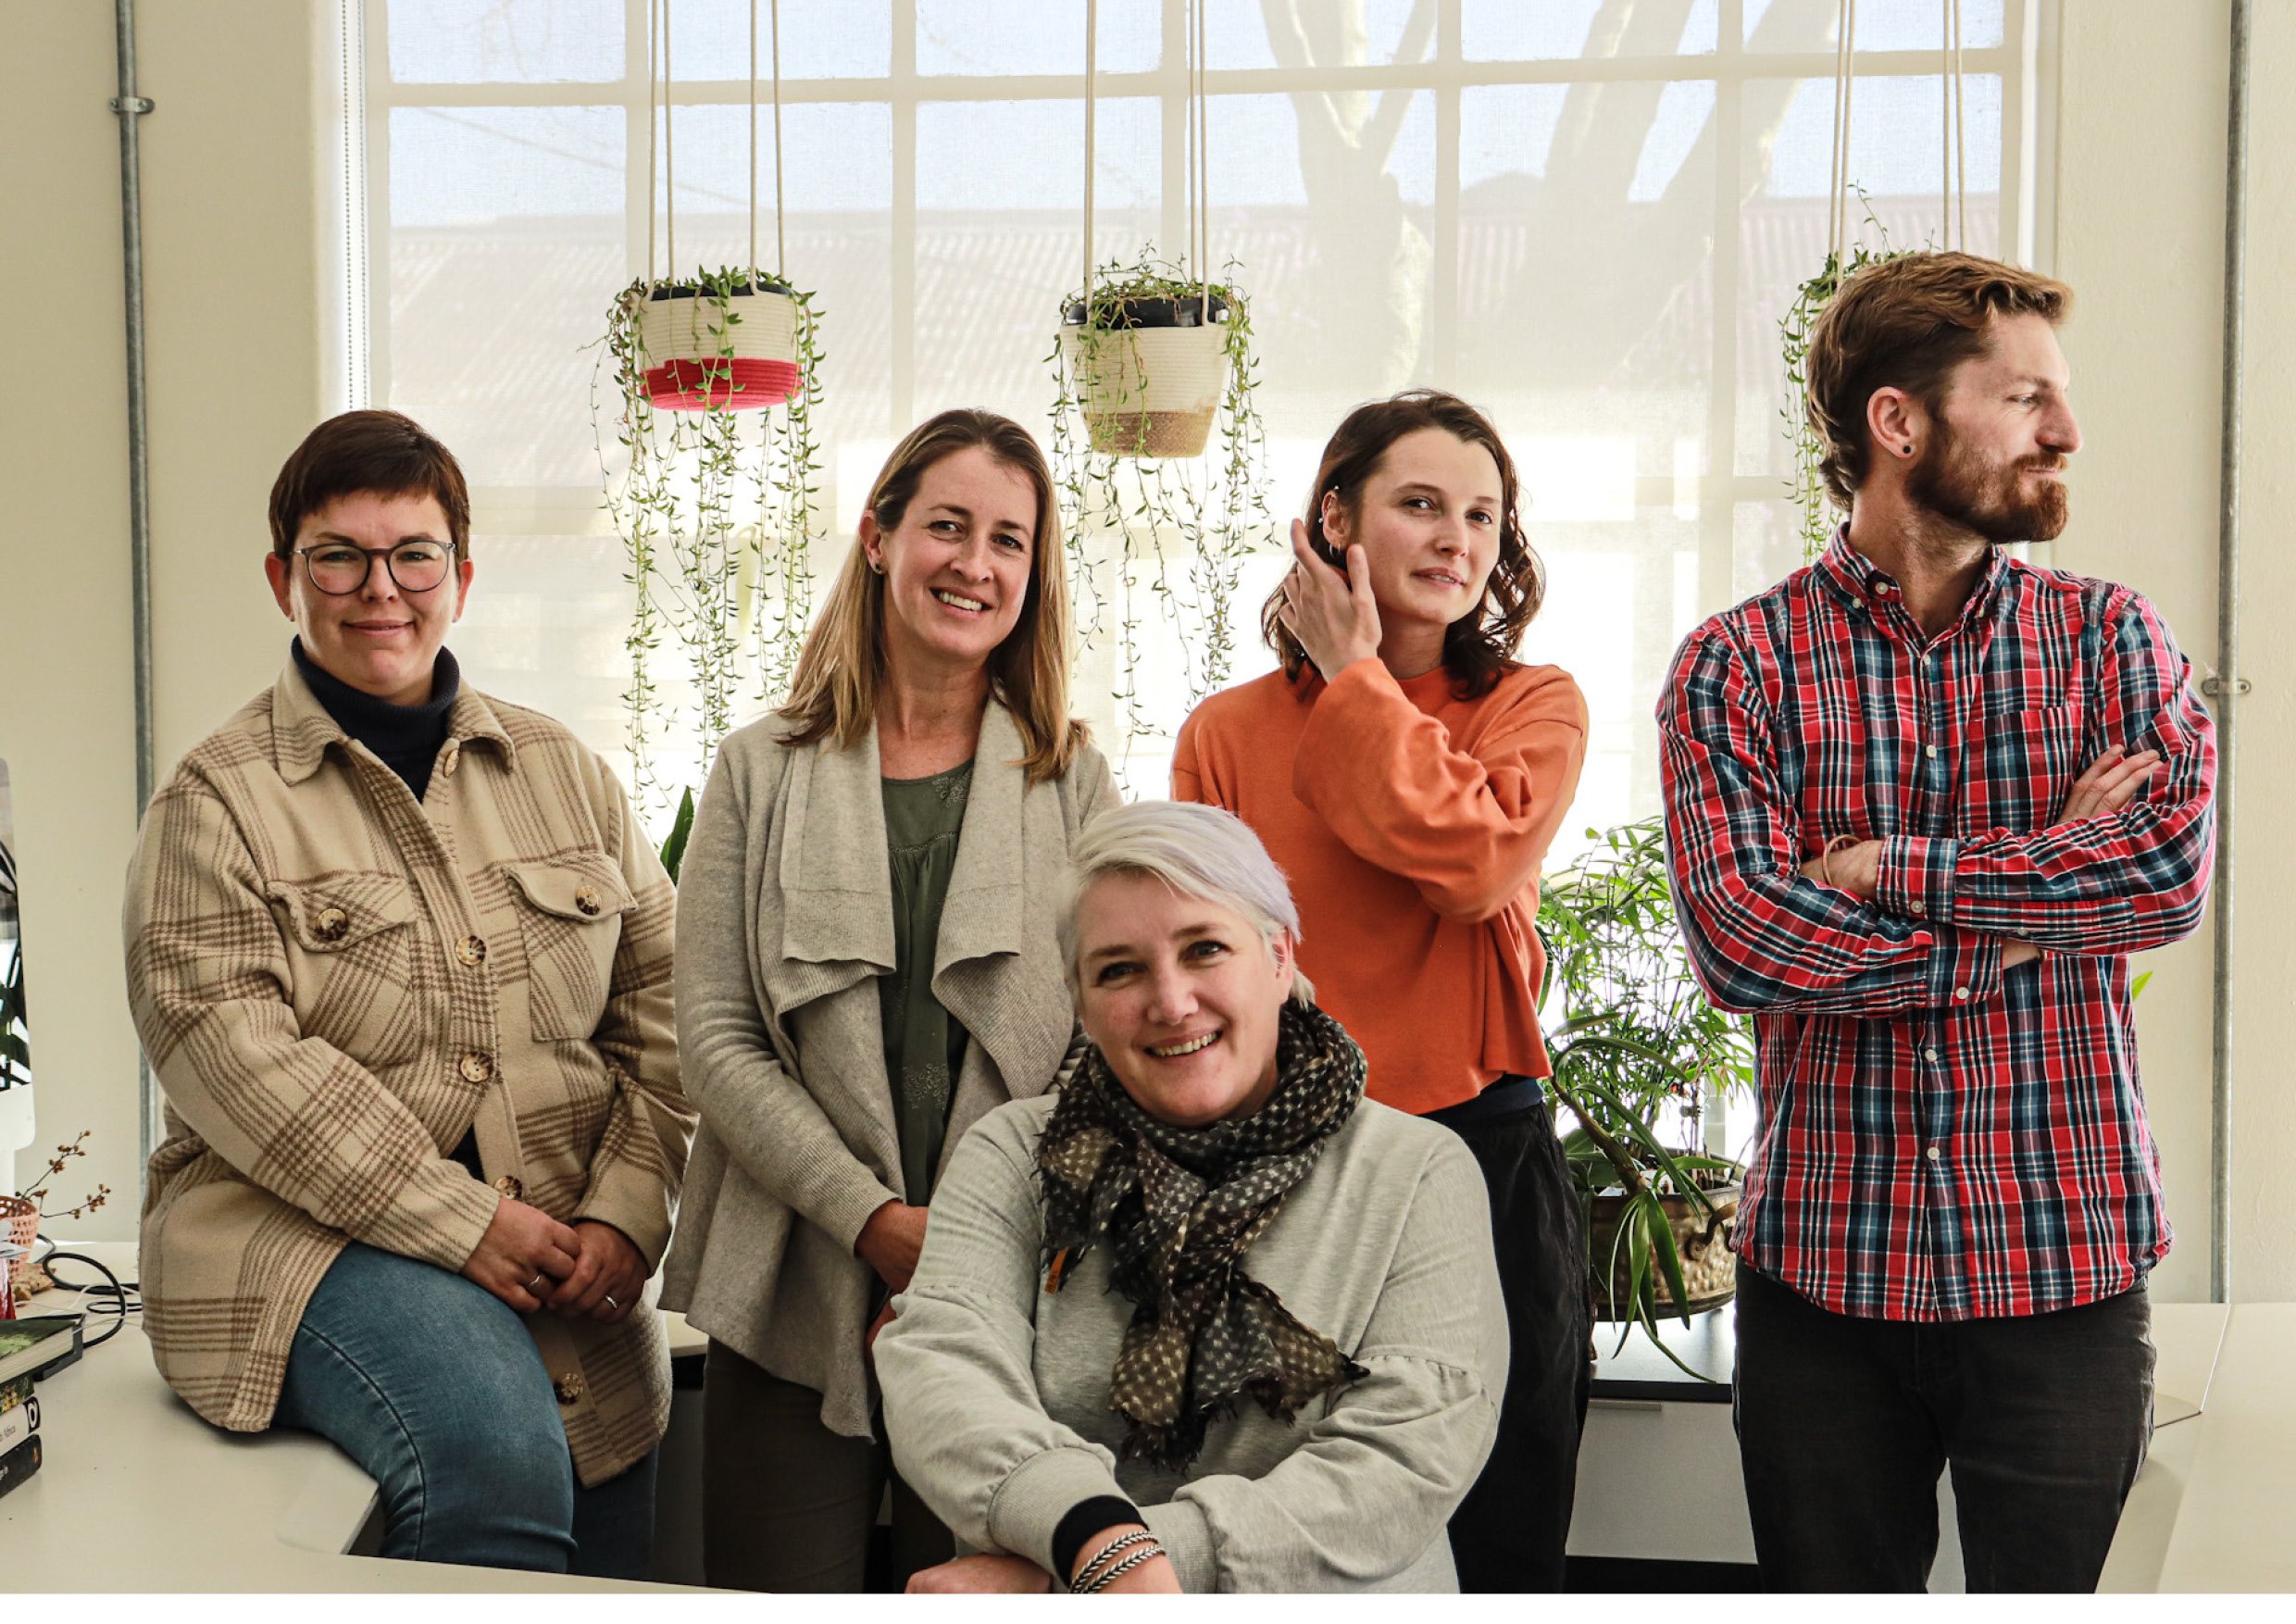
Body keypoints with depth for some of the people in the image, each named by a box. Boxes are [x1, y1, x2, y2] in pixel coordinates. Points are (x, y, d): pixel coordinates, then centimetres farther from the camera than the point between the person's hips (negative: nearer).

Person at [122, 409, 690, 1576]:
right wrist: (460, 1223, -17)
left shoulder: (562, 773, 15)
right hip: (310, 1233, -5)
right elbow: (226, 1045, -11)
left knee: (606, 1575, -2)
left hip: (566, 1257, 5)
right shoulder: (217, 800, 1)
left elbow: (659, 1009, 12)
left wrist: (624, 1215, -4)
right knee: (494, 1452, -33)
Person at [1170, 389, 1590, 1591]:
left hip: (1481, 1164, -1)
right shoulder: (1227, 734, 6)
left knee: (1491, 1554, 7)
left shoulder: (1534, 709, 4)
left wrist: (1355, 677, -7)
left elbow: (1473, 862, -17)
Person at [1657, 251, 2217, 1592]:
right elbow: (1741, 941, -15)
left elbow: (2178, 868, -13)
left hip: (2068, 1258, 1)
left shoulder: (2110, 638, 4)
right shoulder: (1736, 666, -1)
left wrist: (1889, 870, -15)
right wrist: (2049, 897, -12)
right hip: (1823, 1267, 0)